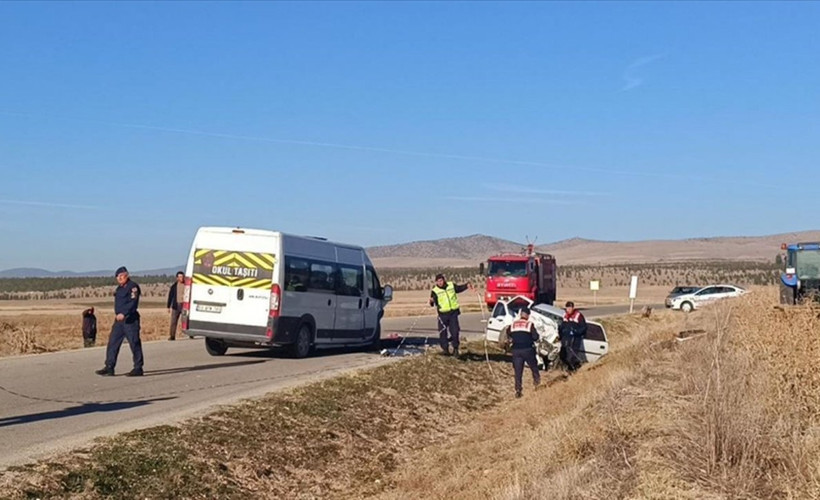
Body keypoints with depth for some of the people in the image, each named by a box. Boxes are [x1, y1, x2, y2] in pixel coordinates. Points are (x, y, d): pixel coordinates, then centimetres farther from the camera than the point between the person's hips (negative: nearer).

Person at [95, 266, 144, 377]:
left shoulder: (133, 287, -11)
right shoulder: (119, 288, 18)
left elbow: (133, 303, -21)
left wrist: (123, 313, -31)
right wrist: (117, 314, 21)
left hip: (130, 320, -9)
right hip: (119, 319, 9)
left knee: (134, 344, -4)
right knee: (113, 342, 6)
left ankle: (138, 368, 3)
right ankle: (109, 367, 9)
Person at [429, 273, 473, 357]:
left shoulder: (451, 285, 5)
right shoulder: (435, 291, -5)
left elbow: (459, 288, 22)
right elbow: (434, 302, -14)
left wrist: (467, 285, 8)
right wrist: (432, 301, -35)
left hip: (453, 312, 1)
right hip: (443, 314, -1)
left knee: (454, 331, -5)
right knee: (443, 332, 1)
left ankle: (455, 348, 11)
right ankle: (445, 349, 16)